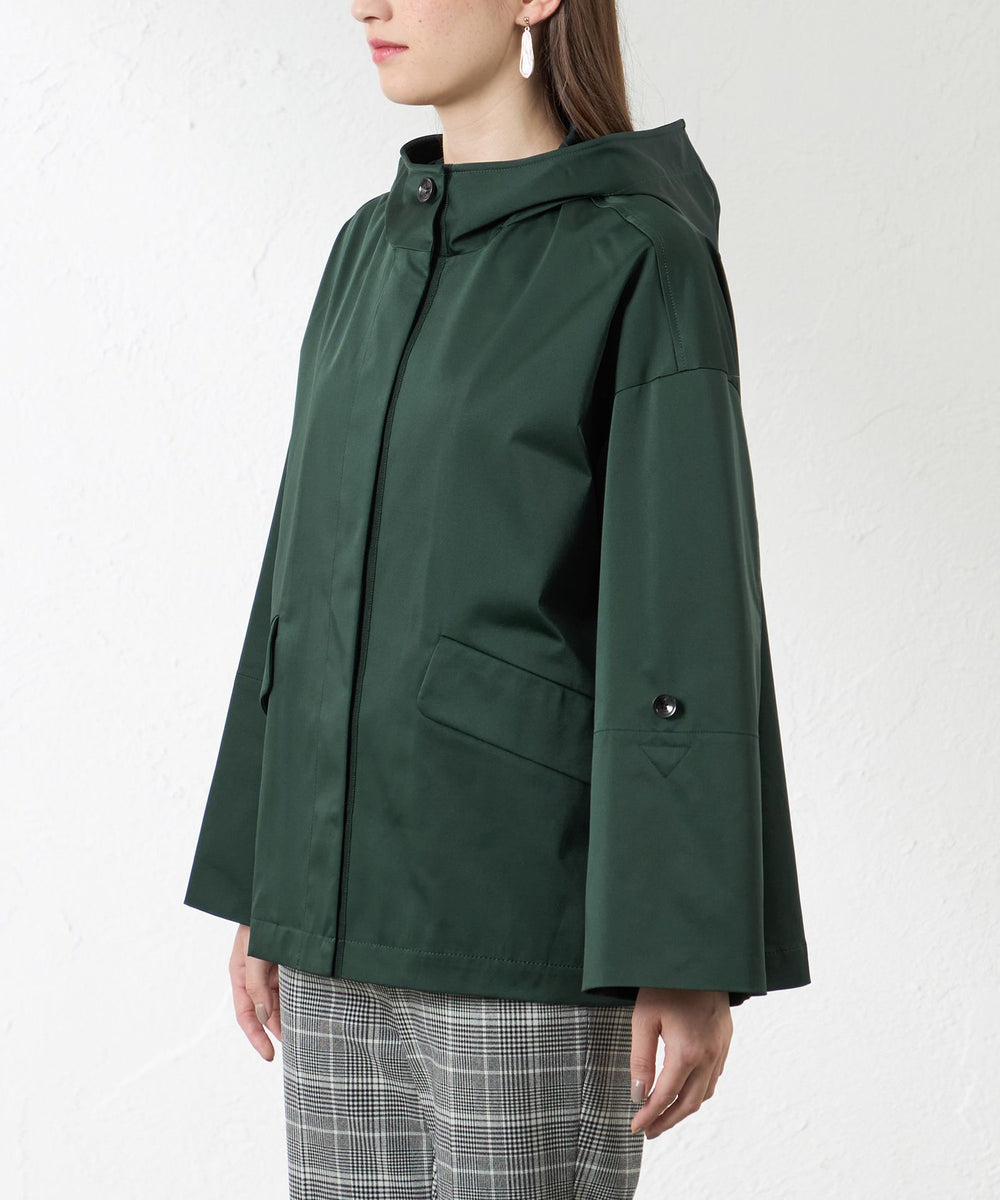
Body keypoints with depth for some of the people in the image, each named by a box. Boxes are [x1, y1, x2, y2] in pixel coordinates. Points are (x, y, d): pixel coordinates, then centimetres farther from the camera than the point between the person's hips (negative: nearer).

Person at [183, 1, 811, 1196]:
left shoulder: (645, 258, -9)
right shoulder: (375, 252, 13)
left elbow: (693, 615, -13)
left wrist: (693, 958, -15)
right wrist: (258, 885, 15)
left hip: (528, 899, -7)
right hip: (353, 878, 7)